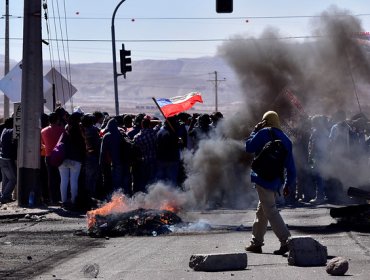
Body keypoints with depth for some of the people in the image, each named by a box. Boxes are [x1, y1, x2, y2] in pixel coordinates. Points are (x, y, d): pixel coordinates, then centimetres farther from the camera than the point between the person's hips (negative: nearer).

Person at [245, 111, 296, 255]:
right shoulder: (286, 139, 12)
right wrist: (288, 184, 18)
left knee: (270, 211, -9)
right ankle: (256, 242, 25)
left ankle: (286, 241, -21)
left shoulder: (263, 133, -7)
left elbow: (249, 147, -3)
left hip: (263, 178, -7)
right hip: (276, 181, 7)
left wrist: (255, 131, 8)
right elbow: (290, 166, 12)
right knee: (262, 211, 19)